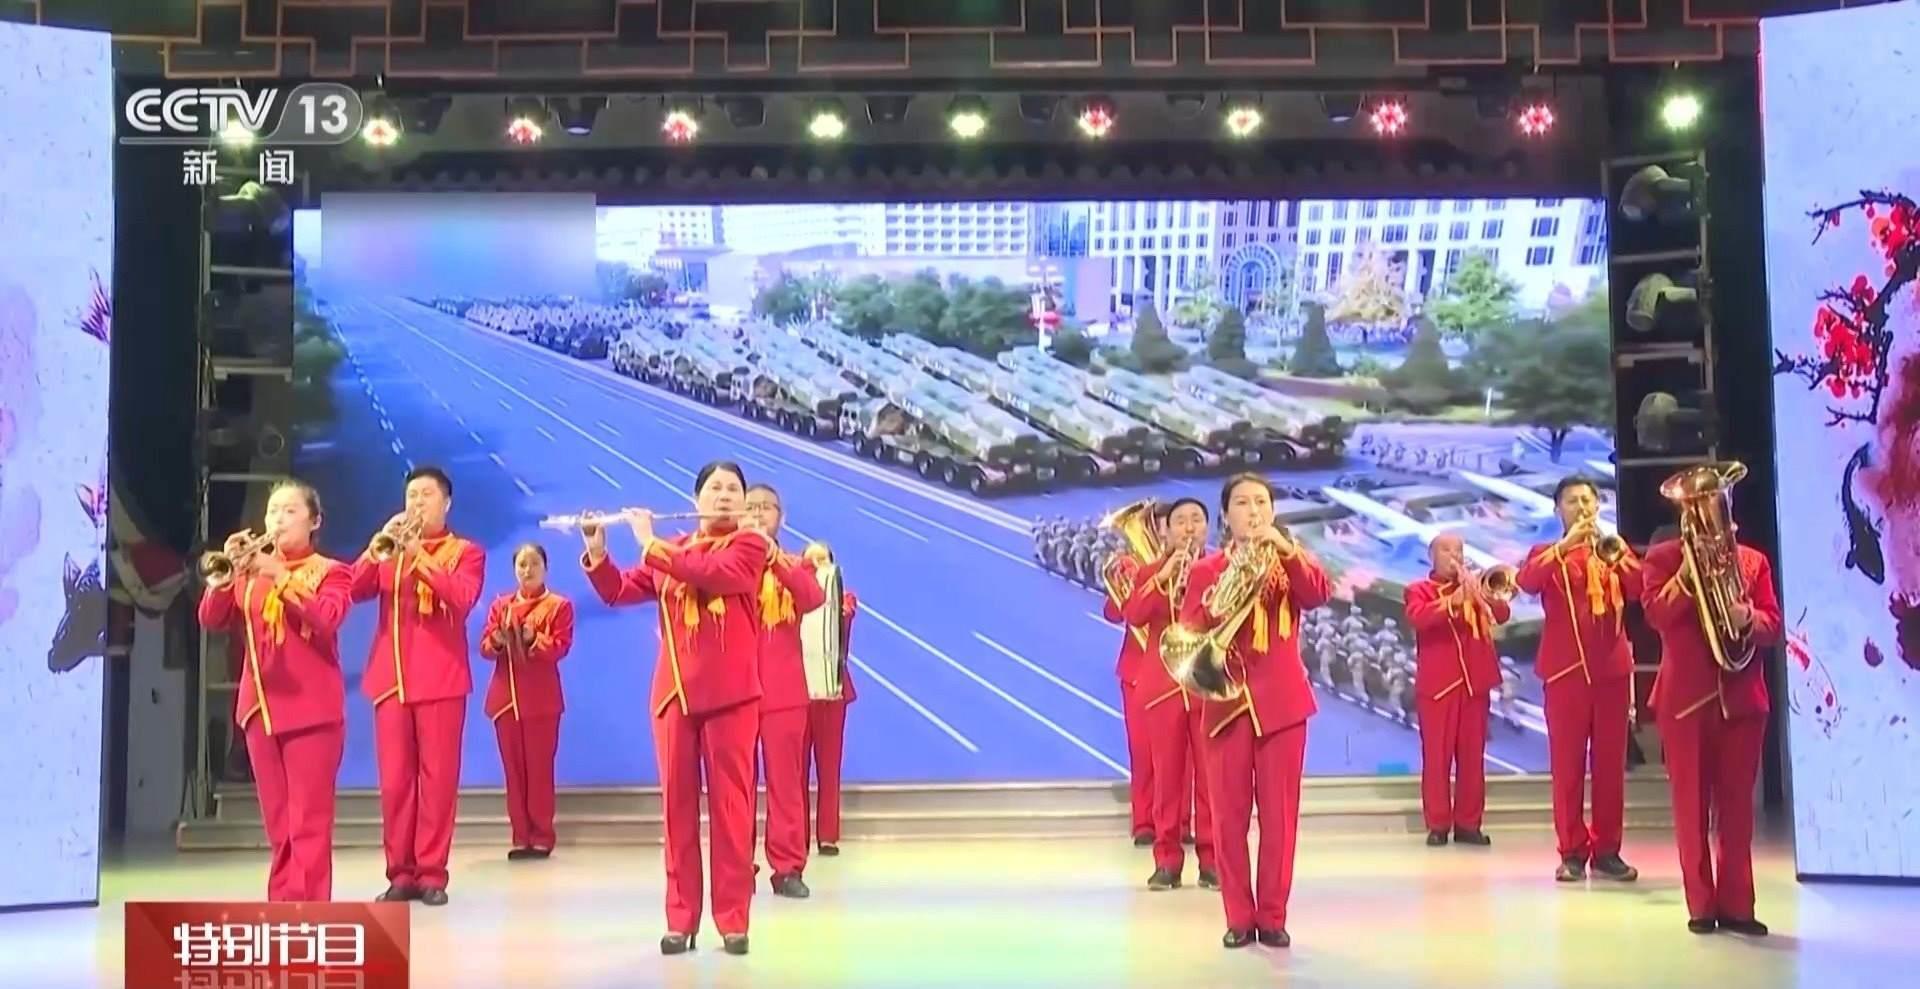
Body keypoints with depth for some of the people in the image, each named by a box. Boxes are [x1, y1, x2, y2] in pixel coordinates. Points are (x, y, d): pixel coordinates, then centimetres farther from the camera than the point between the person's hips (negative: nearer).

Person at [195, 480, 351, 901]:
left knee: (308, 820, -9)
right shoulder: (252, 572, 15)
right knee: (278, 822, 10)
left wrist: (279, 575, -22)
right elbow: (210, 620, 4)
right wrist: (229, 572, -11)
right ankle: (283, 903, 16)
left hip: (312, 708, -5)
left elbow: (327, 619, -17)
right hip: (261, 706, 5)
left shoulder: (331, 571, 2)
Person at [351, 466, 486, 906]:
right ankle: (400, 873, 8)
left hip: (441, 680, -3)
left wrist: (418, 555, -20)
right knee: (394, 779, 2)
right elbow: (355, 590, 1)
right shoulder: (389, 549, 17)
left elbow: (463, 597, -14)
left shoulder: (466, 552, 6)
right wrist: (377, 548, -14)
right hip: (390, 678, 3)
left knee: (437, 777, -4)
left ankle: (432, 874, 1)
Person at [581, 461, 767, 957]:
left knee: (731, 804, -2)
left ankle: (733, 920, 3)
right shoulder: (670, 551, 15)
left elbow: (714, 573, -18)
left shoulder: (750, 545, 1)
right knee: (678, 805, 4)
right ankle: (681, 919, 10)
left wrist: (651, 544, -12)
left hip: (731, 693, -4)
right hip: (675, 691, 4)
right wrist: (596, 552, -6)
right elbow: (617, 591, 11)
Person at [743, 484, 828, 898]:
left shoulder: (796, 566, 11)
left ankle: (788, 868, 2)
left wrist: (774, 559, -24)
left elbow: (814, 599, -12)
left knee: (786, 780, -1)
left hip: (784, 691, 0)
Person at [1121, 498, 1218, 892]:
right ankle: (1167, 859, 6)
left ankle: (1212, 859, 5)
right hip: (1163, 685, 1)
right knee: (1168, 773, 2)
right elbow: (1134, 615, -9)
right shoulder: (1150, 573, 9)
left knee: (1211, 774, 0)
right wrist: (1164, 576, -17)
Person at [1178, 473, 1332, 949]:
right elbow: (1187, 635, -1)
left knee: (1280, 812, 1)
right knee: (1229, 814, 0)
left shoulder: (1290, 559, 9)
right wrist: (1212, 612, -20)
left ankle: (1273, 916, 10)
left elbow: (1319, 594, -13)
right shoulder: (1205, 570, 7)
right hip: (1227, 699, 0)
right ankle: (1238, 917, 9)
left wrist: (1286, 548, -24)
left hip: (1282, 699, 0)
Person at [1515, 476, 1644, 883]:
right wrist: (1566, 544, -21)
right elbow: (1526, 582, -15)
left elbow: (1639, 590, -4)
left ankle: (1607, 850, 10)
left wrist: (1620, 553, -19)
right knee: (1567, 762, -2)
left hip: (1612, 668, 2)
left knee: (1611, 762, 4)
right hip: (1566, 669, -2)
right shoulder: (1548, 553, 8)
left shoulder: (1613, 551, 15)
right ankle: (1572, 852, 2)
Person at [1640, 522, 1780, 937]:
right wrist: (1688, 570, -18)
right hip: (1685, 697, -2)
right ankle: (1701, 905, 7)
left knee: (1737, 803, 5)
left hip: (1742, 697, 2)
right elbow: (1656, 615, -11)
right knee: (1692, 803, 2)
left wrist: (1748, 619, -18)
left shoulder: (1753, 560, 10)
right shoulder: (1663, 556, 3)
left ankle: (1736, 904, 11)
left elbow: (1773, 625, 3)